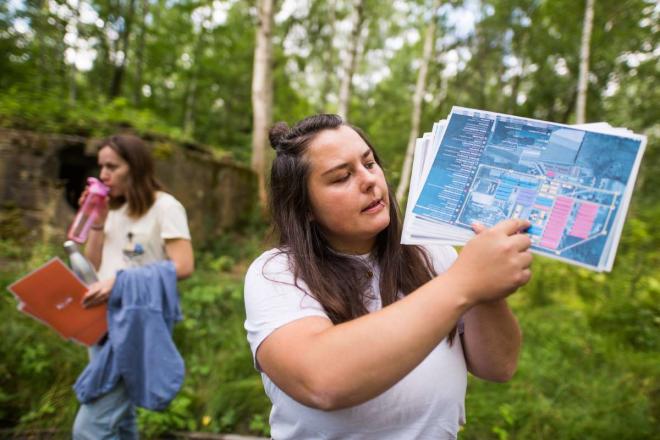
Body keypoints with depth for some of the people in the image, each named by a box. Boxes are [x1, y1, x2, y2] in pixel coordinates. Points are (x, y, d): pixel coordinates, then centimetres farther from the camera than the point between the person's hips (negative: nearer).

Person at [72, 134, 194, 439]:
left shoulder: (165, 207, -9)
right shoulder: (114, 209, 15)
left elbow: (183, 267, -19)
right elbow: (92, 266, 12)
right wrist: (97, 221, 1)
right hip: (104, 321, 8)